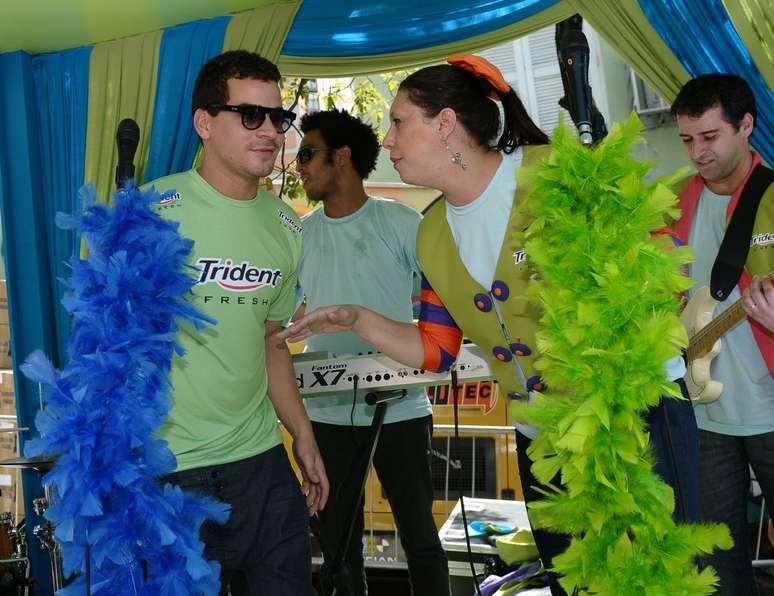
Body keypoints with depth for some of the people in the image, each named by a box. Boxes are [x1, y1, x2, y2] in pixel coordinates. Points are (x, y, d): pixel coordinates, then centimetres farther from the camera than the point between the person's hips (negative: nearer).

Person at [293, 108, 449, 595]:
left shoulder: (400, 222, -3)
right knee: (338, 541, 12)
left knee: (420, 538, 5)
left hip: (401, 409, -3)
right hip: (328, 413, 3)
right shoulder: (301, 234, 7)